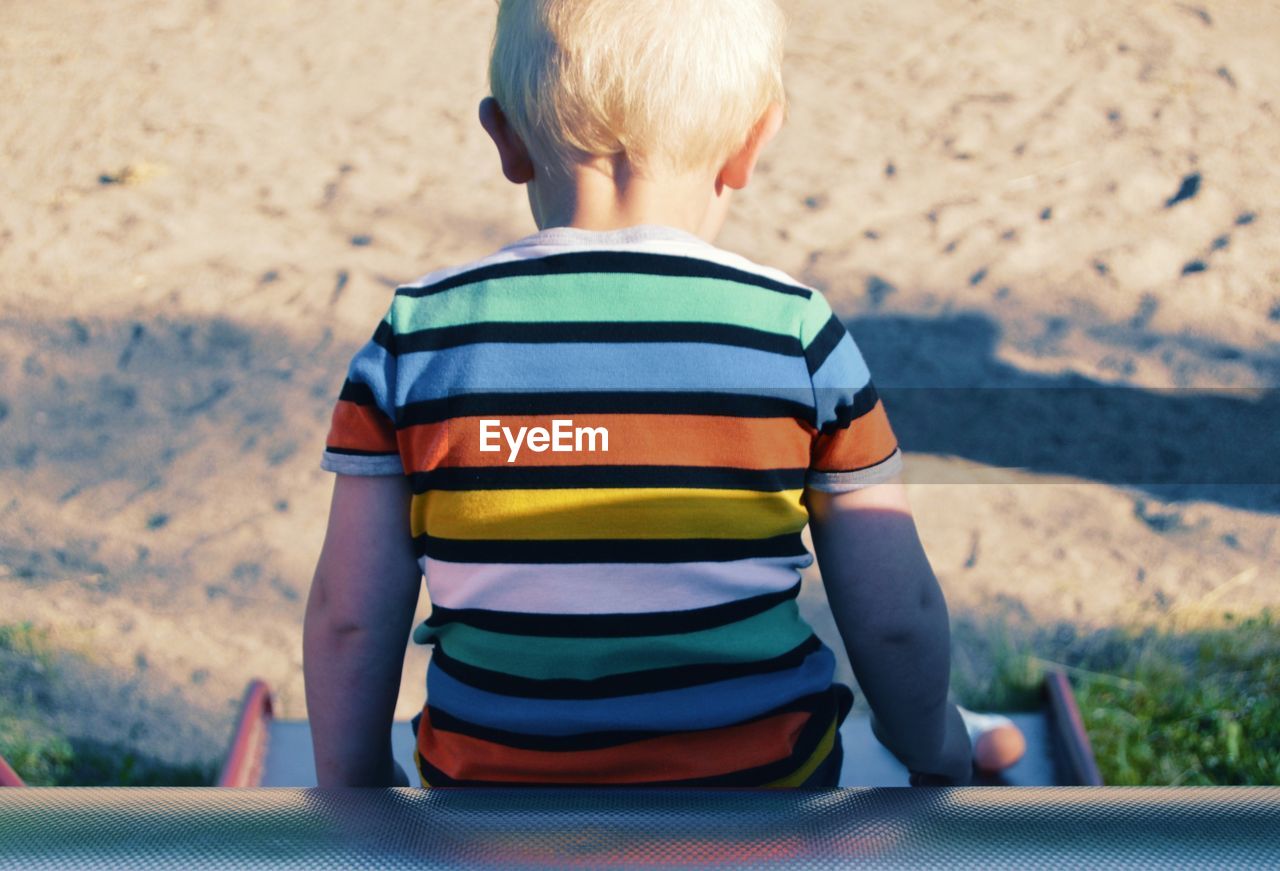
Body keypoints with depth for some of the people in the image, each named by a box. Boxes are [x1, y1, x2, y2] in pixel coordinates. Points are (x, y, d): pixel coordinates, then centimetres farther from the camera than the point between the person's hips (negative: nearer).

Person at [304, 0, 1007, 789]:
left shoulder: (421, 336, -9)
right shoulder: (795, 333, -11)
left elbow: (349, 618, -6)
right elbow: (895, 616, -6)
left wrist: (356, 783, 12)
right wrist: (935, 752, 14)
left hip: (495, 781, 1)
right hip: (756, 775, 0)